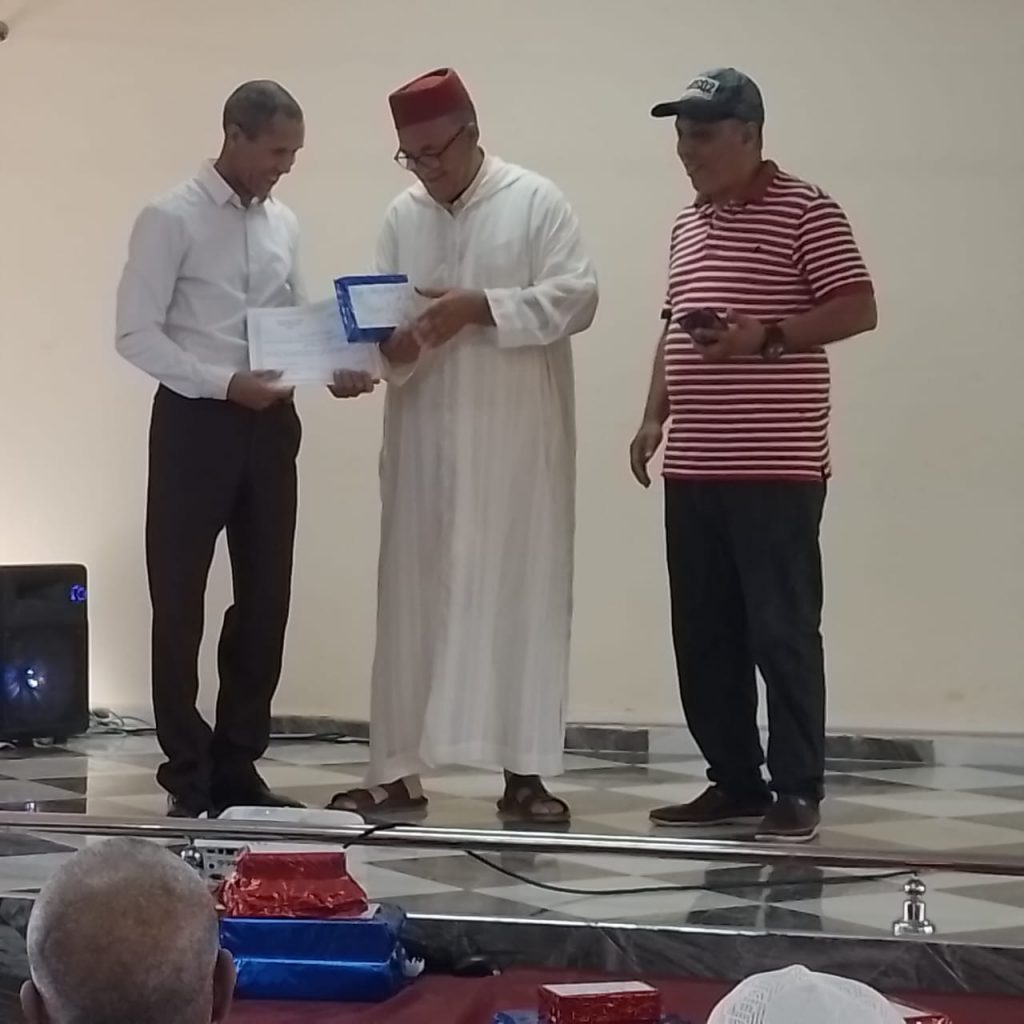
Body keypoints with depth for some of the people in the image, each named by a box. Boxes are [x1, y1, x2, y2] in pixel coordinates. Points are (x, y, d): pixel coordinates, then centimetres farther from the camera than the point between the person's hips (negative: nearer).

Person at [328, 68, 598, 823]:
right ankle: (397, 771, 9)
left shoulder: (535, 201, -1)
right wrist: (390, 345, -15)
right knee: (412, 599, 4)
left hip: (517, 443, -3)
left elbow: (577, 298, -10)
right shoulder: (402, 217, 11)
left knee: (521, 597, 0)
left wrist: (481, 307, -19)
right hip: (425, 440, 4)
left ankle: (524, 773, 6)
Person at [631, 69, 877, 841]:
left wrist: (764, 336, -21)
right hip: (693, 470, 8)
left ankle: (798, 790, 3)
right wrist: (655, 416, 13)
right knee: (704, 636, 9)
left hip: (777, 467, -7)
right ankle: (735, 782, 17)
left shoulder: (806, 211, -5)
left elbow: (858, 310, -10)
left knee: (782, 631, -4)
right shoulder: (688, 226, 18)